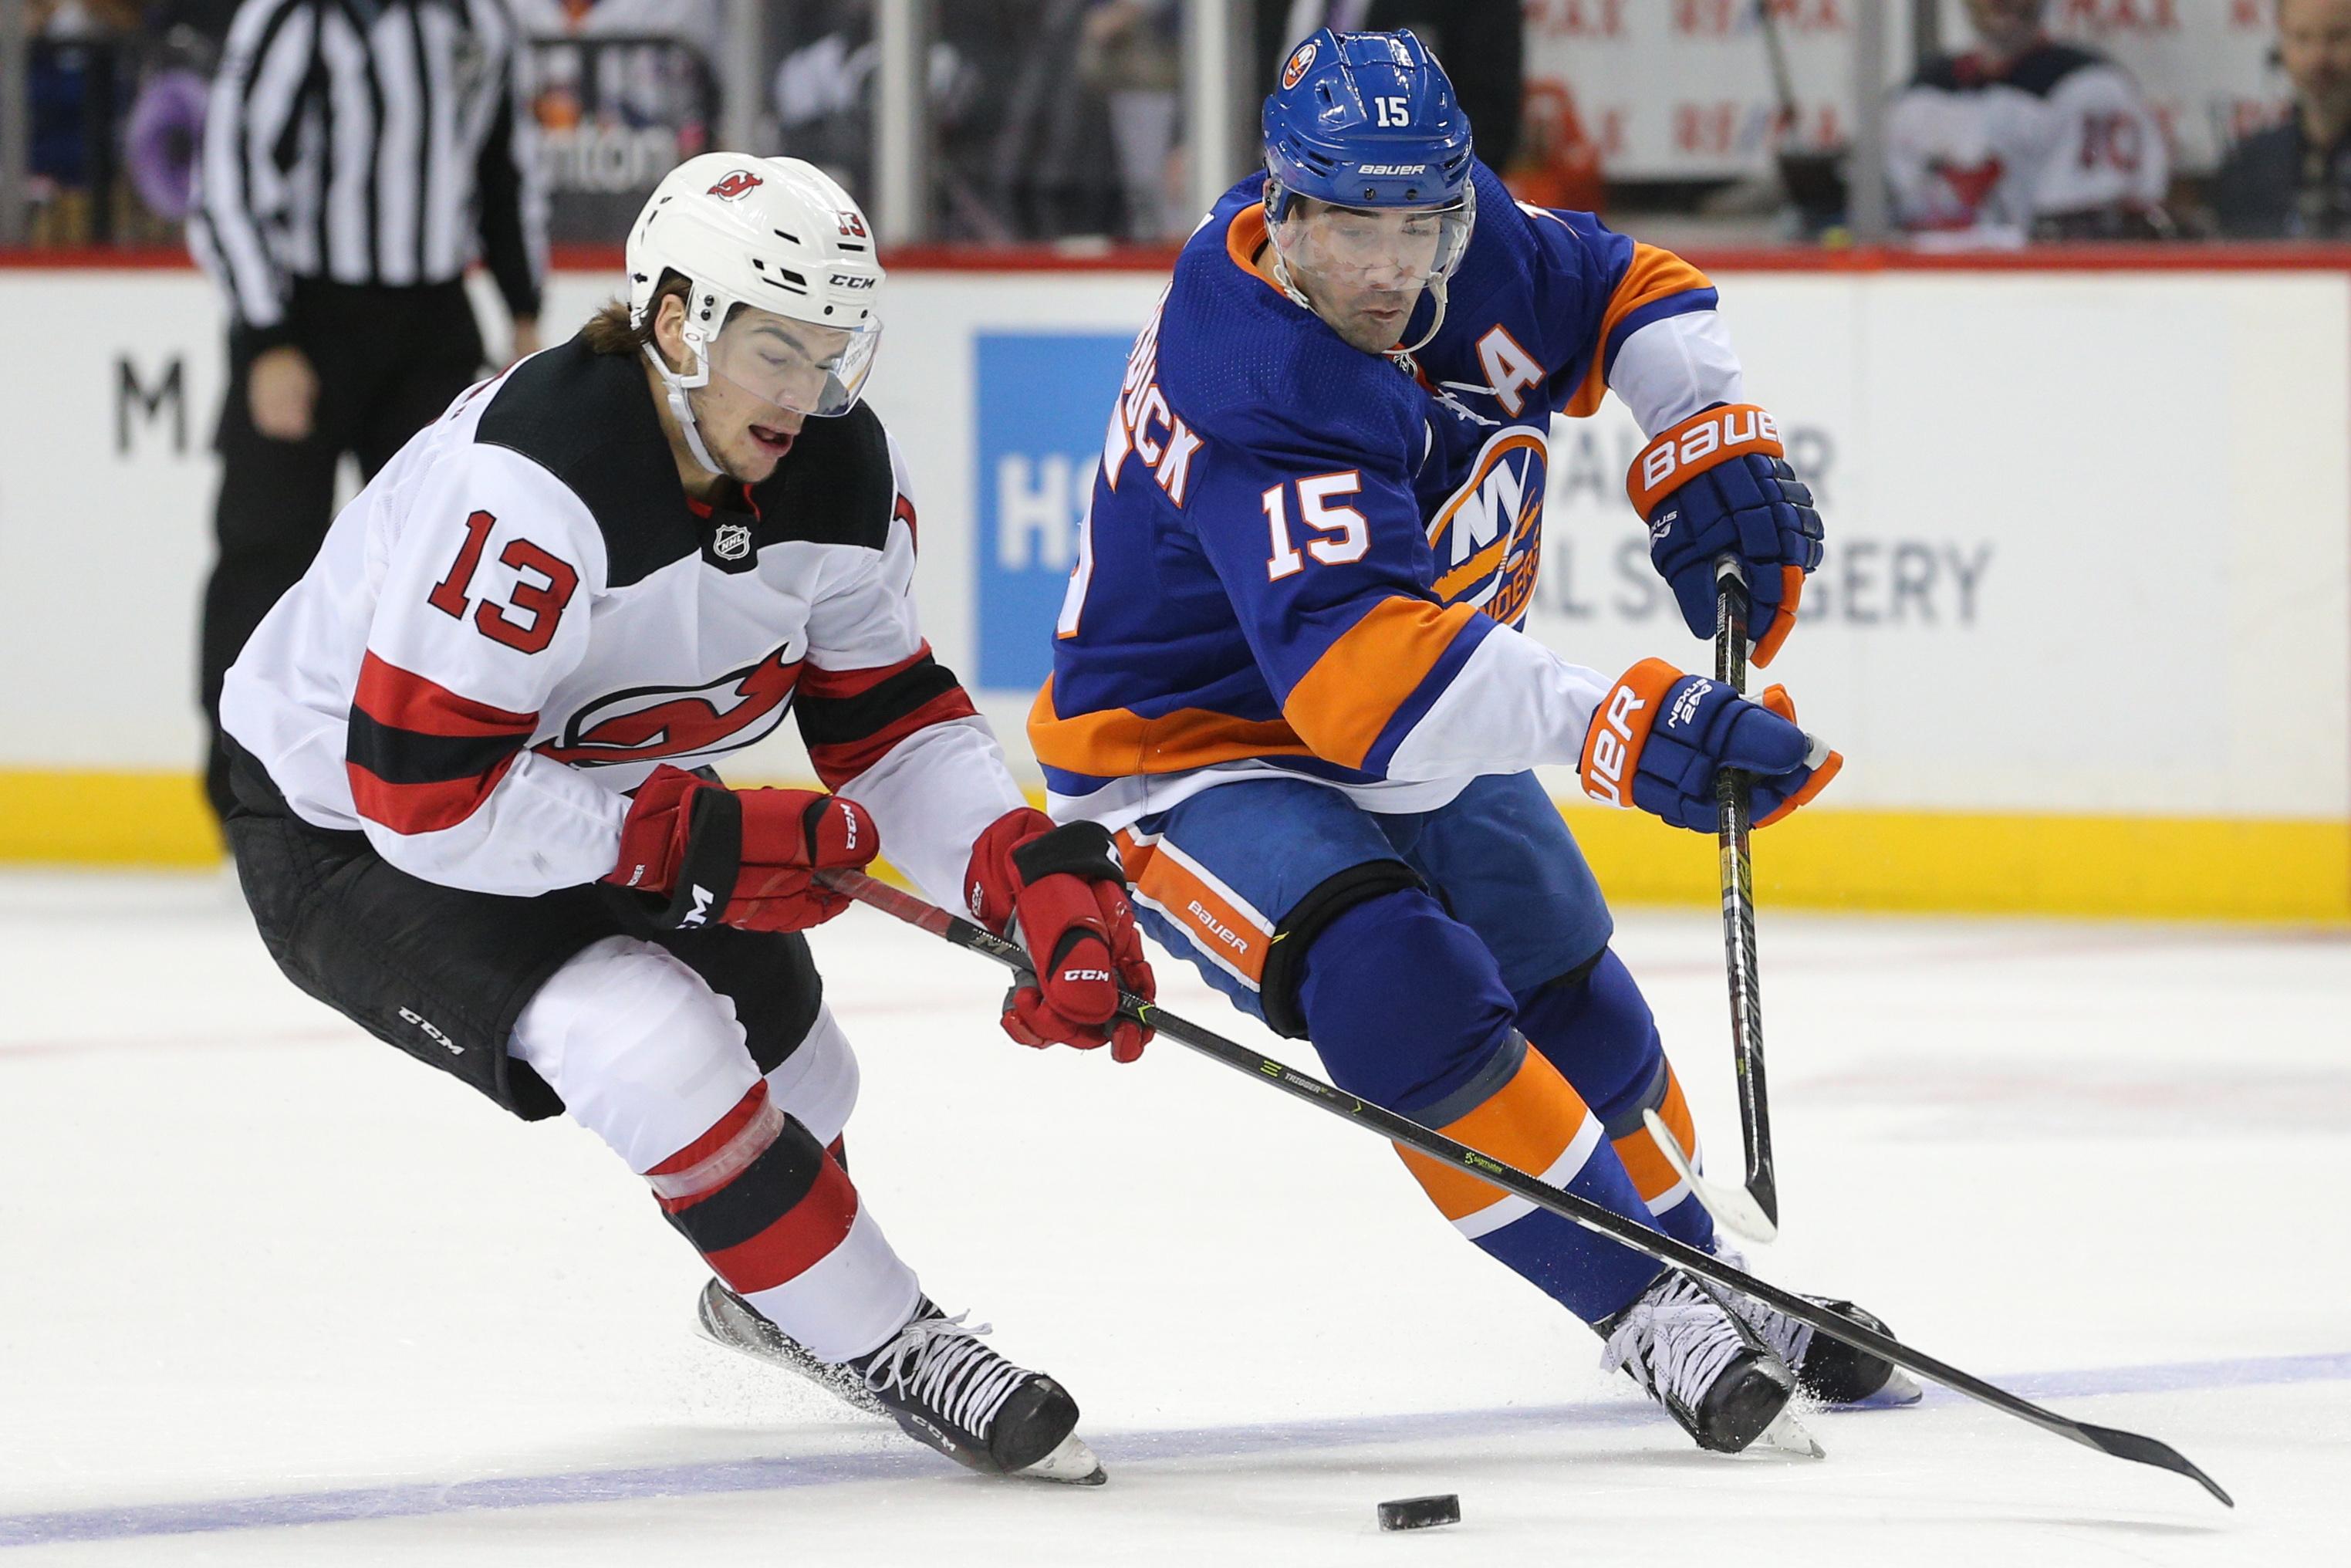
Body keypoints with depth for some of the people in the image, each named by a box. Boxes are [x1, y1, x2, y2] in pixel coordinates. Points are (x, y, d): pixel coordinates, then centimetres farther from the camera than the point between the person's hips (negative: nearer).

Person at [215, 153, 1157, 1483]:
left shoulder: (841, 473, -11)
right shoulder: (531, 483, -37)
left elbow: (891, 723, -2)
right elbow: (423, 795, -36)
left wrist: (1042, 874, -19)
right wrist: (702, 841, -31)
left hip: (589, 797, 8)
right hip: (344, 831, -8)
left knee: (780, 1057, 13)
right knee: (648, 1041, -28)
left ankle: (767, 1297, 48)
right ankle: (879, 1345, -13)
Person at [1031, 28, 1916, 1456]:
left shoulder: (1473, 245, -14)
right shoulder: (1258, 397, -37)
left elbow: (1629, 294, 9)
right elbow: (1359, 668, -49)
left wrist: (1716, 451, -10)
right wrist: (1619, 726, -59)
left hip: (1427, 734, 8)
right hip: (1188, 748, -8)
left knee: (1584, 1022, 15)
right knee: (1404, 992, -29)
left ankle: (1714, 1286, 37)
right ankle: (1649, 1311, -20)